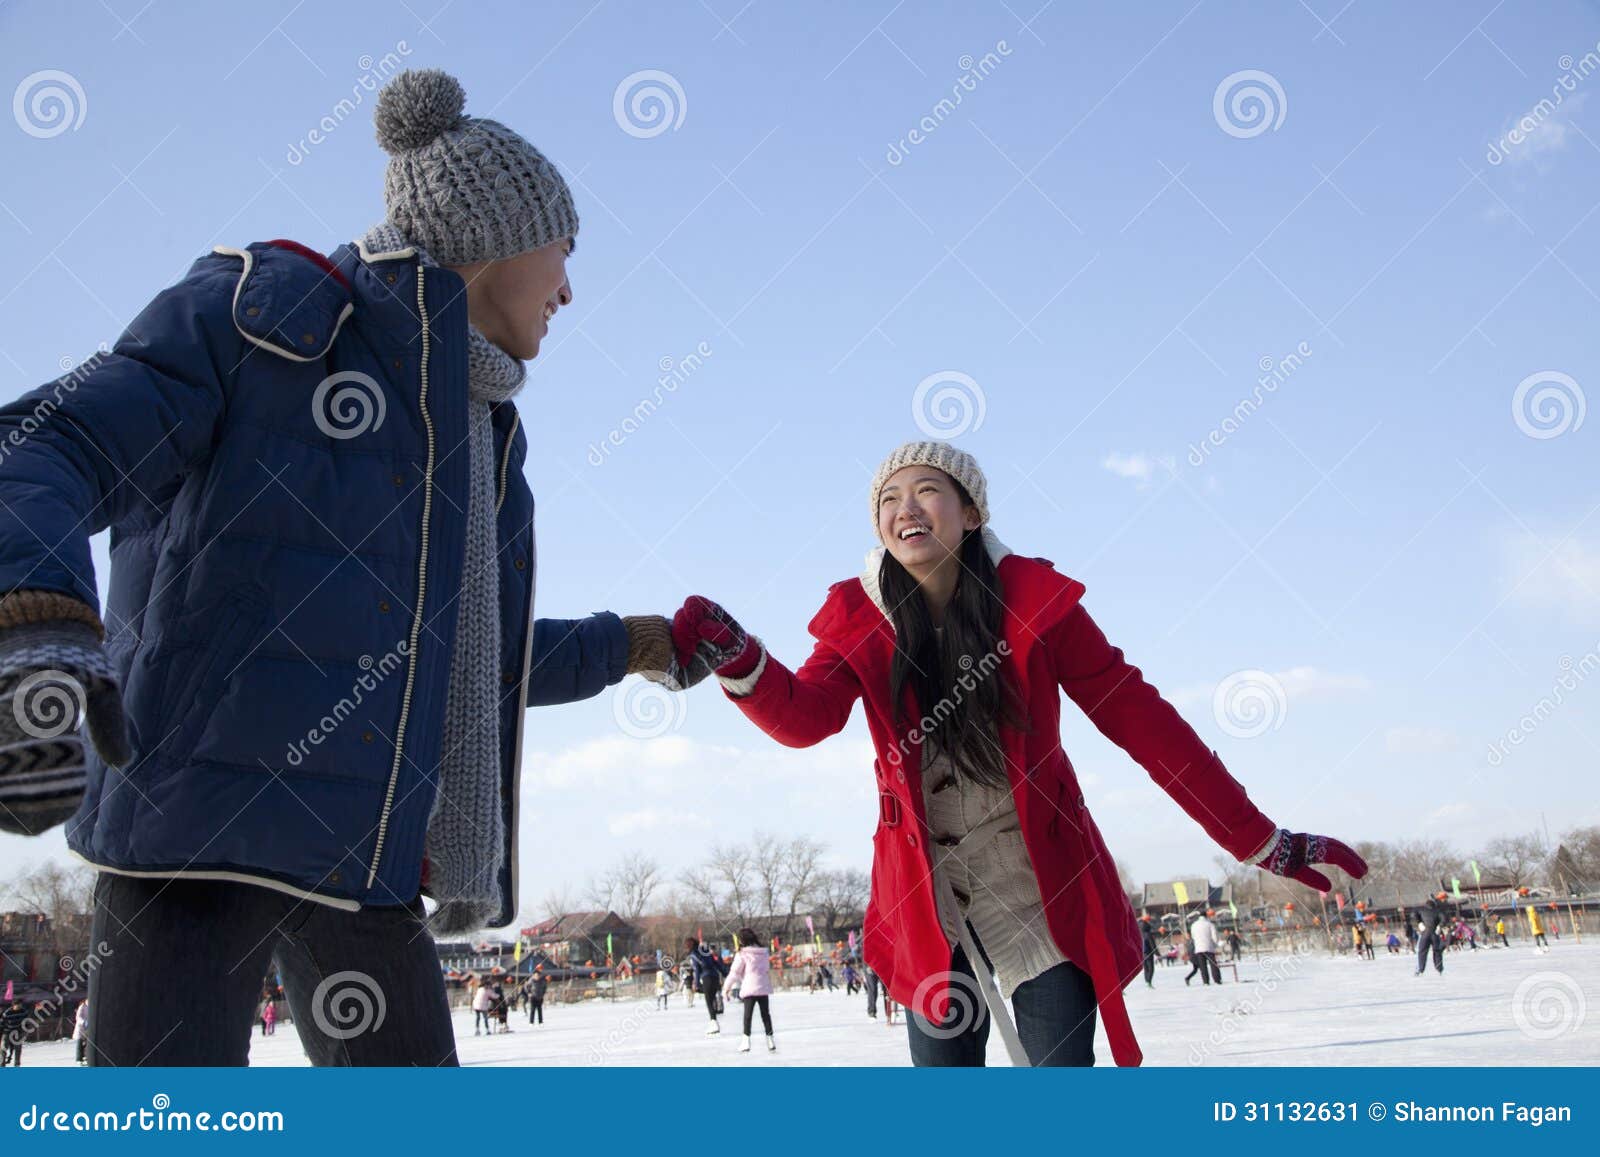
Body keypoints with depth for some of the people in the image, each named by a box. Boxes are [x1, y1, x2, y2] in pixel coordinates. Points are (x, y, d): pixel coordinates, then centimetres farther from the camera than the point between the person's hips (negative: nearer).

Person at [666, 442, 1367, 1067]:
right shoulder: (859, 619, -5)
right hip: (926, 900, 2)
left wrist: (1258, 840, -6)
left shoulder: (1034, 599, -8)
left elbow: (1138, 718, -6)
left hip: (1041, 886, -1)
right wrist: (735, 659, -44)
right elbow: (803, 718, -21)